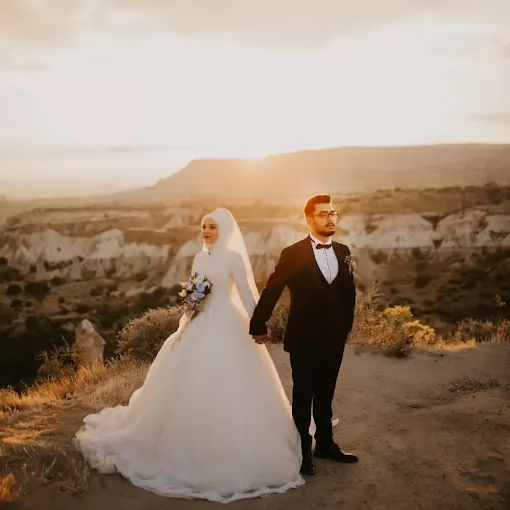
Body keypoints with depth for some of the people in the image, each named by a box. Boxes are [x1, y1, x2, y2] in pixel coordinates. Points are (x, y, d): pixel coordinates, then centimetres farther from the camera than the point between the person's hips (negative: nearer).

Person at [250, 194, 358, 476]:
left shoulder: (343, 252, 3)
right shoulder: (293, 254, -12)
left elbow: (349, 291, 11)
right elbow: (271, 291, -10)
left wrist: (346, 325, 10)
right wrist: (258, 326, -7)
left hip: (334, 339, 5)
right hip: (304, 339, -4)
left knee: (326, 395, 18)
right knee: (303, 397, 9)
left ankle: (325, 443, 33)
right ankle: (303, 450, 22)